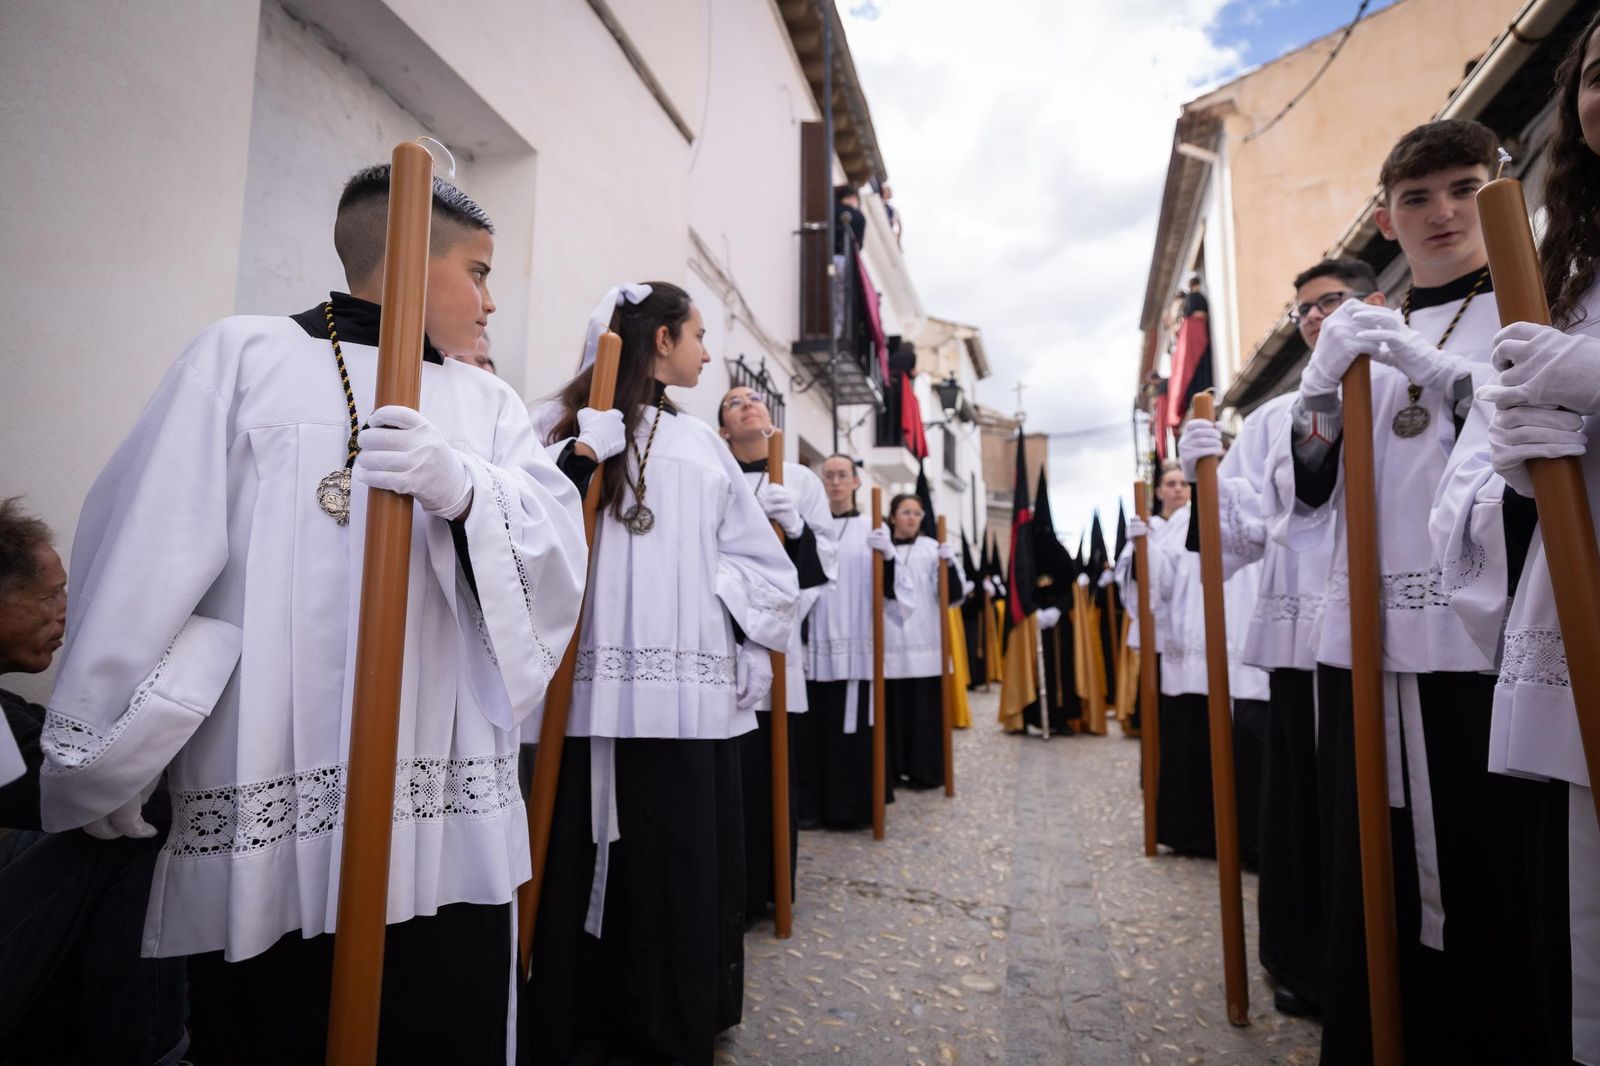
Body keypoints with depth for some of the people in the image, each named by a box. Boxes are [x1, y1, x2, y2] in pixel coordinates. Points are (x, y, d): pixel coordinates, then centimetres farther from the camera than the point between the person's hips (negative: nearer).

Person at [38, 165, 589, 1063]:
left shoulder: (489, 404, 12)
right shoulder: (245, 356, 4)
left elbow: (558, 544, -4)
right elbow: (147, 554, 1)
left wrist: (460, 489, -24)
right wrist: (98, 763, 1)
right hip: (263, 822, -2)